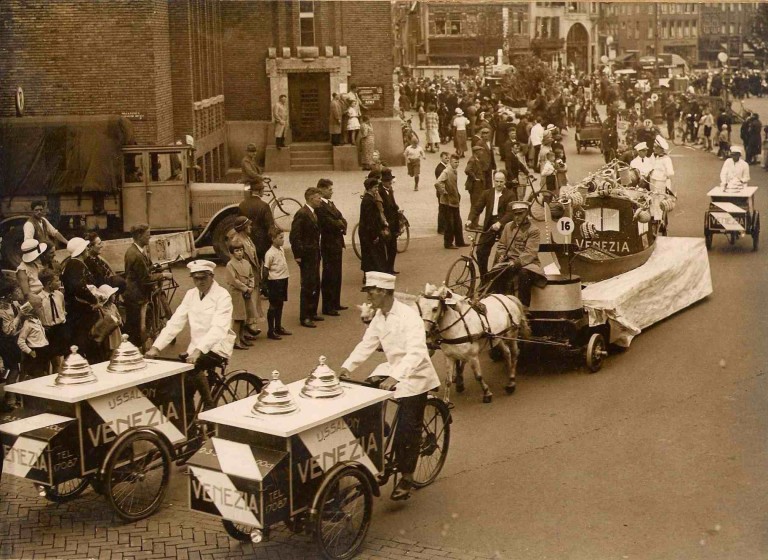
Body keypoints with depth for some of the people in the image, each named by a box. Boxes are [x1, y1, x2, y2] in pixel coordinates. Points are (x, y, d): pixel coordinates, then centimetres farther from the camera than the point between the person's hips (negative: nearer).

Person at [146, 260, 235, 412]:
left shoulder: (222, 296, -12)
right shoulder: (190, 295, 6)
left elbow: (219, 328, -26)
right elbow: (175, 323, 0)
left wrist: (198, 350, -40)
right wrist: (156, 347, -13)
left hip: (217, 348, -6)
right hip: (196, 348, 6)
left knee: (192, 366, -29)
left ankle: (209, 405, -10)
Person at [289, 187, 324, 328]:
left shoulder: (313, 213, 13)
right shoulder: (302, 214, -16)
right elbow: (294, 236, -19)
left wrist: (318, 252, 14)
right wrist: (298, 255, -19)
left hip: (315, 255, 9)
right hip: (307, 256, -9)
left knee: (315, 285, 15)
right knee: (307, 286, -5)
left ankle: (312, 313, 26)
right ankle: (304, 317, 1)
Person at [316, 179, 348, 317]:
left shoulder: (331, 204, 15)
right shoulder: (320, 206, -16)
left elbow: (341, 220, 12)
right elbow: (330, 223, -23)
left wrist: (342, 225, -10)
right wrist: (341, 225, -4)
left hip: (337, 243, 9)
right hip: (329, 244, -9)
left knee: (336, 275, 15)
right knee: (329, 276, -5)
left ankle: (335, 303, 25)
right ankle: (327, 307, 1)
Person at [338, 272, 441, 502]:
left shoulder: (408, 316, -24)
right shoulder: (379, 316, 2)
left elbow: (416, 352, -34)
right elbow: (367, 344, 1)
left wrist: (394, 377, -44)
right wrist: (347, 366, -12)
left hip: (414, 377, -8)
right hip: (393, 370, 8)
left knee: (407, 429, -6)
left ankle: (407, 478, 8)